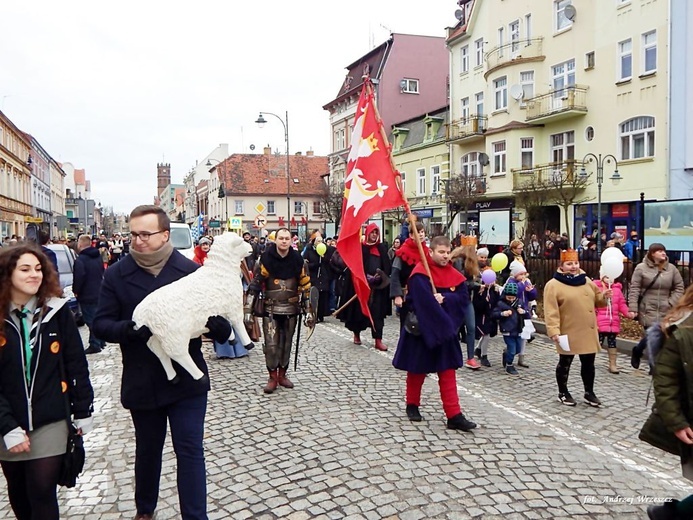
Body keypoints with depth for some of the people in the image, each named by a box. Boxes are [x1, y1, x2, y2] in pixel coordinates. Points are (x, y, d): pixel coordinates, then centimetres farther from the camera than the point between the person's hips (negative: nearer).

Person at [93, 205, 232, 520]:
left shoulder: (192, 271, -6)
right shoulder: (116, 275, -1)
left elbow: (221, 327, -3)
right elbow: (100, 325, -3)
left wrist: (212, 323, -27)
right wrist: (130, 328, -23)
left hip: (187, 379, -2)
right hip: (141, 383, 2)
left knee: (190, 451, 1)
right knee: (147, 450, 20)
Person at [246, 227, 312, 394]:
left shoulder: (297, 260, -2)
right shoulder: (266, 258, -8)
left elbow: (305, 287, 4)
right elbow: (255, 284, -5)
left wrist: (308, 311, 2)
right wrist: (248, 309, -9)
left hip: (291, 309, 2)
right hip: (270, 309, -2)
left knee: (286, 343, 11)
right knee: (271, 344, -5)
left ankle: (282, 374, 25)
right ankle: (272, 377, 10)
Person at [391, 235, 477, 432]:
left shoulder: (453, 274, 4)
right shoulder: (420, 273, -17)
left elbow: (464, 297, -5)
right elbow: (425, 302, -27)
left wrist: (444, 299, -21)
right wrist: (444, 321, -25)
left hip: (445, 330, 5)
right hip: (420, 329, -5)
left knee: (447, 372, 3)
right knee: (417, 369, 11)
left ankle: (454, 415, 4)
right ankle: (412, 405, 31)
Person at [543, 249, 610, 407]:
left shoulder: (586, 281, 9)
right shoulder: (553, 285, -11)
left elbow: (596, 300, 20)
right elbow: (551, 311, -16)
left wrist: (603, 296, -2)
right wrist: (554, 331, -23)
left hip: (588, 332, 6)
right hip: (567, 333, -6)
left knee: (589, 363, 14)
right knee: (565, 363, 8)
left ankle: (589, 393, 28)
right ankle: (563, 393, 23)